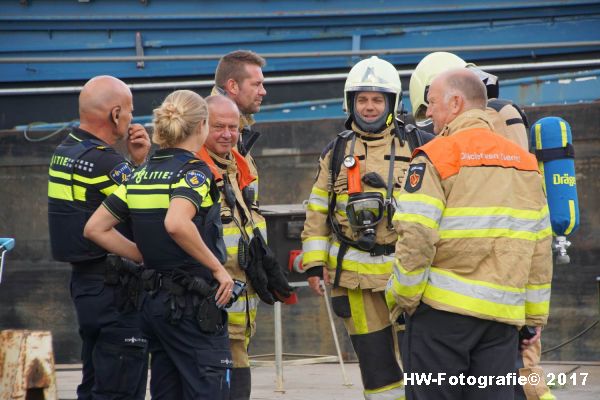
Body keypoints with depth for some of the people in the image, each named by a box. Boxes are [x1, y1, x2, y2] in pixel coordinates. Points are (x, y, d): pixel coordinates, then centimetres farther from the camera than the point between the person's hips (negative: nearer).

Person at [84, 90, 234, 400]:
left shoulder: (141, 175, 10)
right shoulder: (194, 171, -11)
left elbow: (95, 228, 9)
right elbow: (176, 224, -30)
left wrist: (147, 257, 11)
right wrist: (218, 267, -19)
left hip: (155, 302, 8)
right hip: (194, 304, -8)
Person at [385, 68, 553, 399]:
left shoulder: (436, 157, -5)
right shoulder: (525, 162, 13)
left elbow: (416, 240, -13)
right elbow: (540, 246, 13)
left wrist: (401, 297, -1)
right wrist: (536, 314, 18)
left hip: (443, 309, -5)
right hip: (504, 314, 5)